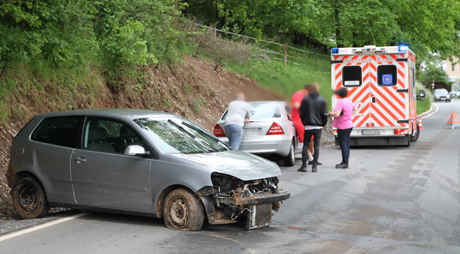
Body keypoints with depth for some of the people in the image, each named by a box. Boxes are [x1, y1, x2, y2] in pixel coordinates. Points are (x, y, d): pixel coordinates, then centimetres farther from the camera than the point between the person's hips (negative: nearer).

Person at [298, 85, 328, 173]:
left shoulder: (305, 99, -2)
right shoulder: (322, 100, 3)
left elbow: (301, 113, 3)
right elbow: (325, 114, 3)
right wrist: (323, 124, 15)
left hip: (308, 126, -1)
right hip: (318, 126, 1)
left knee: (305, 146, 4)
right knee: (316, 146, 5)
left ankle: (304, 166, 1)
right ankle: (314, 166, 2)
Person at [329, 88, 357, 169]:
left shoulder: (340, 102, -20)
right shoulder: (349, 101, 9)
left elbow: (336, 114, -29)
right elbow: (355, 109, 28)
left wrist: (331, 113, -10)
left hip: (343, 127, -10)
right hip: (349, 125, 10)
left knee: (343, 144, -7)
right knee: (346, 144, 14)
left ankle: (345, 163, -8)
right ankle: (345, 161, 21)